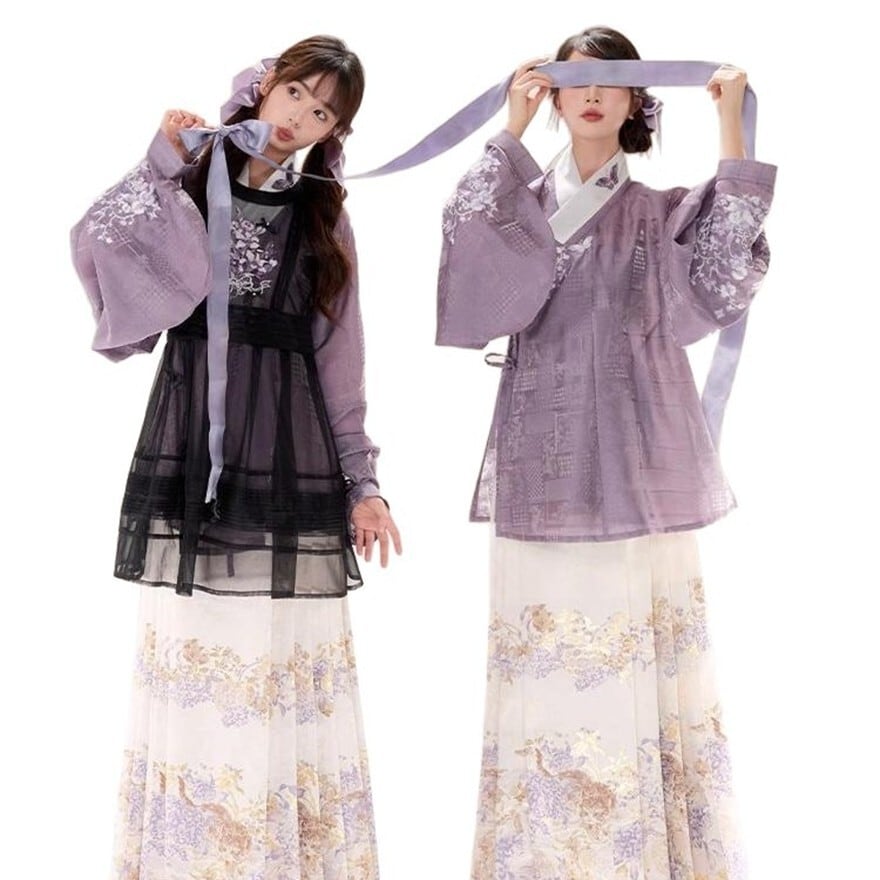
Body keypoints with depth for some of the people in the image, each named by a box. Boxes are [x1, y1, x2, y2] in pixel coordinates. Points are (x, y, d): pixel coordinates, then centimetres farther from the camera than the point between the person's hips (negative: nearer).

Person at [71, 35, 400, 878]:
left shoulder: (324, 217, 11)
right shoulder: (188, 185, 7)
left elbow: (339, 363, 10)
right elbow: (95, 244, -12)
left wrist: (360, 481, 5)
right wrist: (163, 161, -9)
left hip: (288, 463, 1)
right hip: (189, 457, 0)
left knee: (287, 669, -2)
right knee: (192, 661, -1)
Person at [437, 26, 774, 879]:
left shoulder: (664, 215, 13)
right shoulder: (521, 201, 12)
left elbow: (727, 276, -8)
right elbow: (467, 234, -11)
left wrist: (731, 127, -8)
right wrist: (513, 129, -6)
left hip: (638, 473, 0)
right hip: (546, 471, 0)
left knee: (643, 673, 0)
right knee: (547, 673, -1)